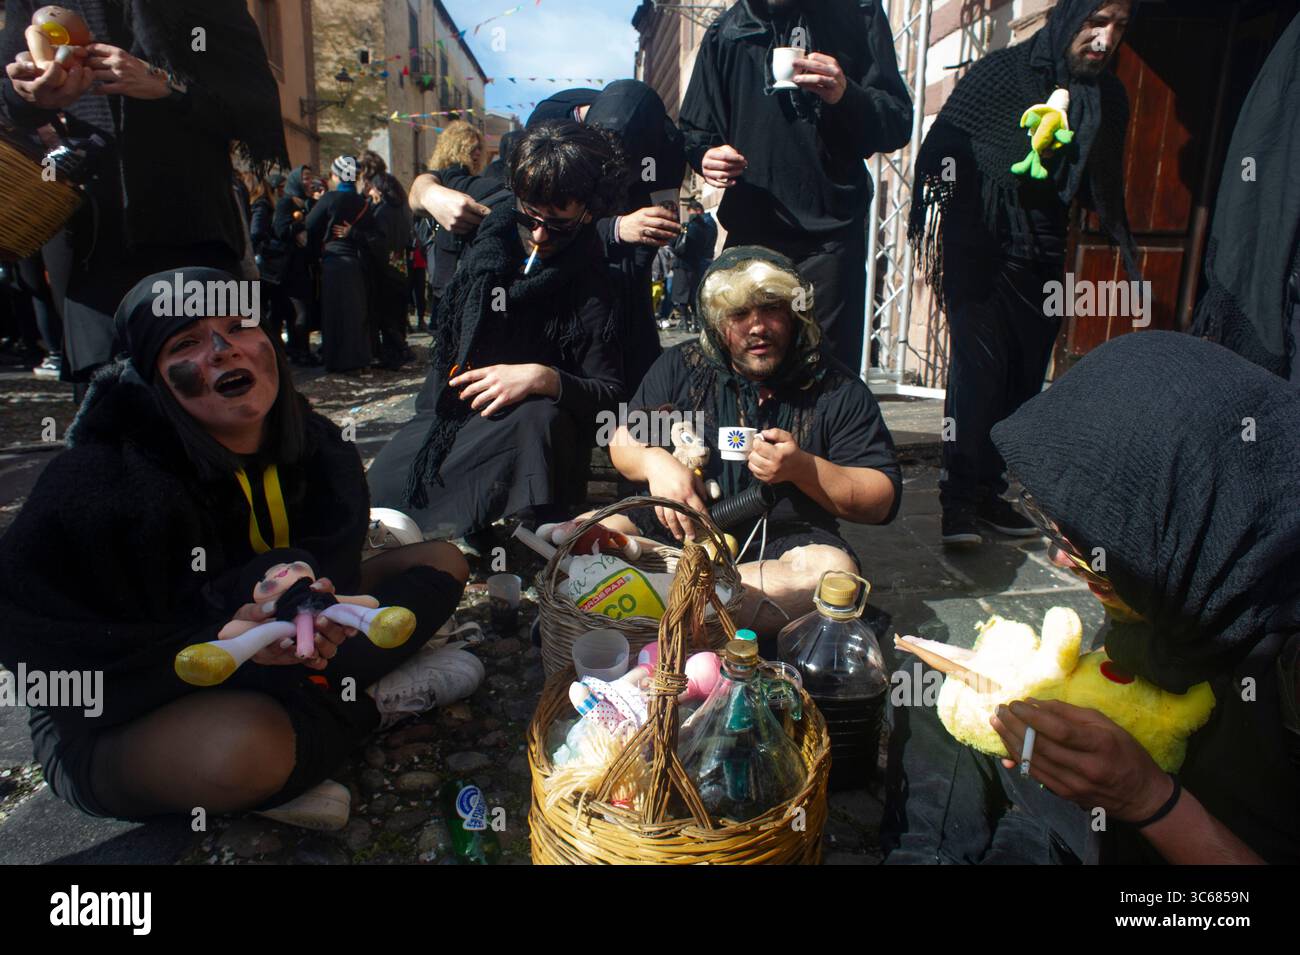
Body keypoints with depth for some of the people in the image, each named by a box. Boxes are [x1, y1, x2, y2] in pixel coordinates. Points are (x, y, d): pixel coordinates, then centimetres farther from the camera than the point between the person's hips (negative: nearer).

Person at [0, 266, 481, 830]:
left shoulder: (314, 445, -8)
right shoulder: (102, 483, -24)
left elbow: (330, 556, -7)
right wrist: (218, 644, -35)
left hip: (274, 650, 6)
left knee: (441, 563, -1)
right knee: (244, 745, -42)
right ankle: (368, 703, -12)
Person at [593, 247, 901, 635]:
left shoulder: (836, 389, -2)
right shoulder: (680, 366, 5)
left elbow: (882, 501, -4)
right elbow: (624, 440, 9)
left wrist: (801, 468, -21)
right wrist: (654, 462, -15)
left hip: (784, 539, 0)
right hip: (675, 526, 1)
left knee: (832, 570, -35)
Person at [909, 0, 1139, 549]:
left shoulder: (1108, 98, 13)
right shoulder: (1004, 71, -3)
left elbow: (1104, 186, 20)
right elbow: (943, 144, -8)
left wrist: (1129, 255, 15)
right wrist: (933, 222, -18)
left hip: (1042, 257, 6)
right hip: (980, 249, -6)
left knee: (1025, 377, 4)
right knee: (978, 365, -15)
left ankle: (987, 491, 15)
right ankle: (959, 499, -9)